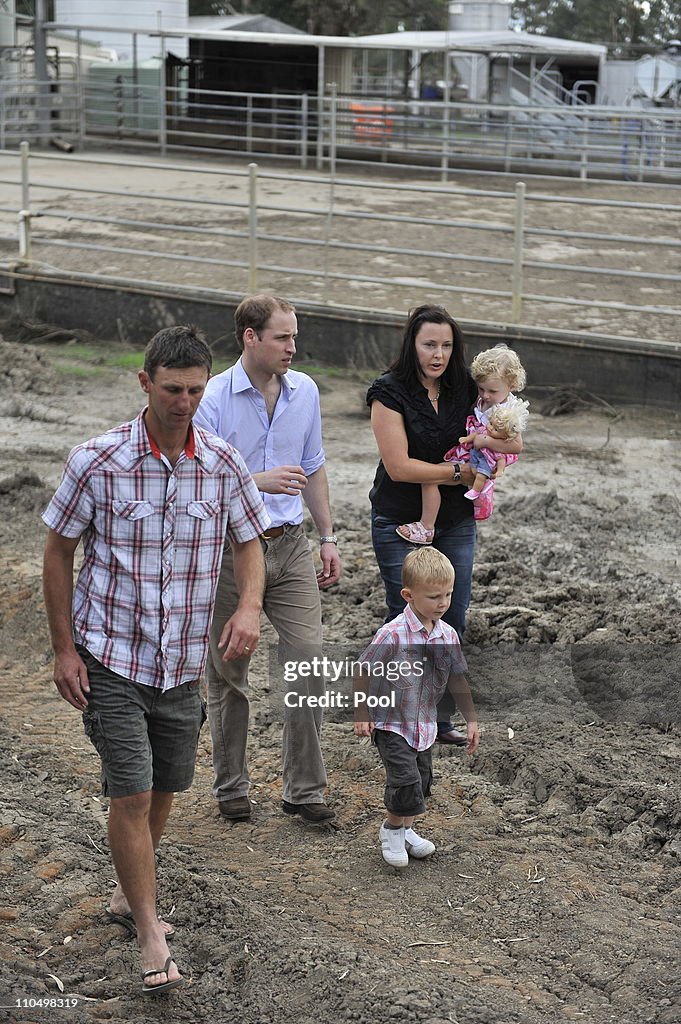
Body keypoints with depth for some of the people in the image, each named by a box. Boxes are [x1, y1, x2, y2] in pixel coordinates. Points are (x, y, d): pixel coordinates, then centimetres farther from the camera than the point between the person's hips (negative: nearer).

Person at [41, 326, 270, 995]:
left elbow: (248, 542, 9)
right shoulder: (97, 461, -13)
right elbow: (58, 552, -3)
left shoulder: (222, 464, -4)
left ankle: (128, 894, 39)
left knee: (164, 789, 15)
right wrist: (63, 650, -6)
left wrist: (249, 607, -12)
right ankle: (150, 937, 4)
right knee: (132, 793, -8)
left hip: (184, 661, 4)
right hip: (111, 658, -4)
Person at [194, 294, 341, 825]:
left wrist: (328, 536, 14)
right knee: (229, 674, 8)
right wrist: (258, 481, -27)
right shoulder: (213, 398, -12)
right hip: (229, 547, -4)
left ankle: (305, 788, 9)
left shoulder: (305, 391, 4)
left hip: (290, 544, 4)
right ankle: (231, 787, 24)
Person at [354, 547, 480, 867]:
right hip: (391, 724, -6)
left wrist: (471, 720, 9)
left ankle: (406, 830, 34)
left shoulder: (447, 635, -4)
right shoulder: (393, 634, -22)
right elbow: (362, 672, -12)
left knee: (422, 782, 14)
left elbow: (457, 679, 8)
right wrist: (362, 715, -10)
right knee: (406, 780, -15)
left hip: (424, 725, 6)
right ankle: (392, 829, 9)